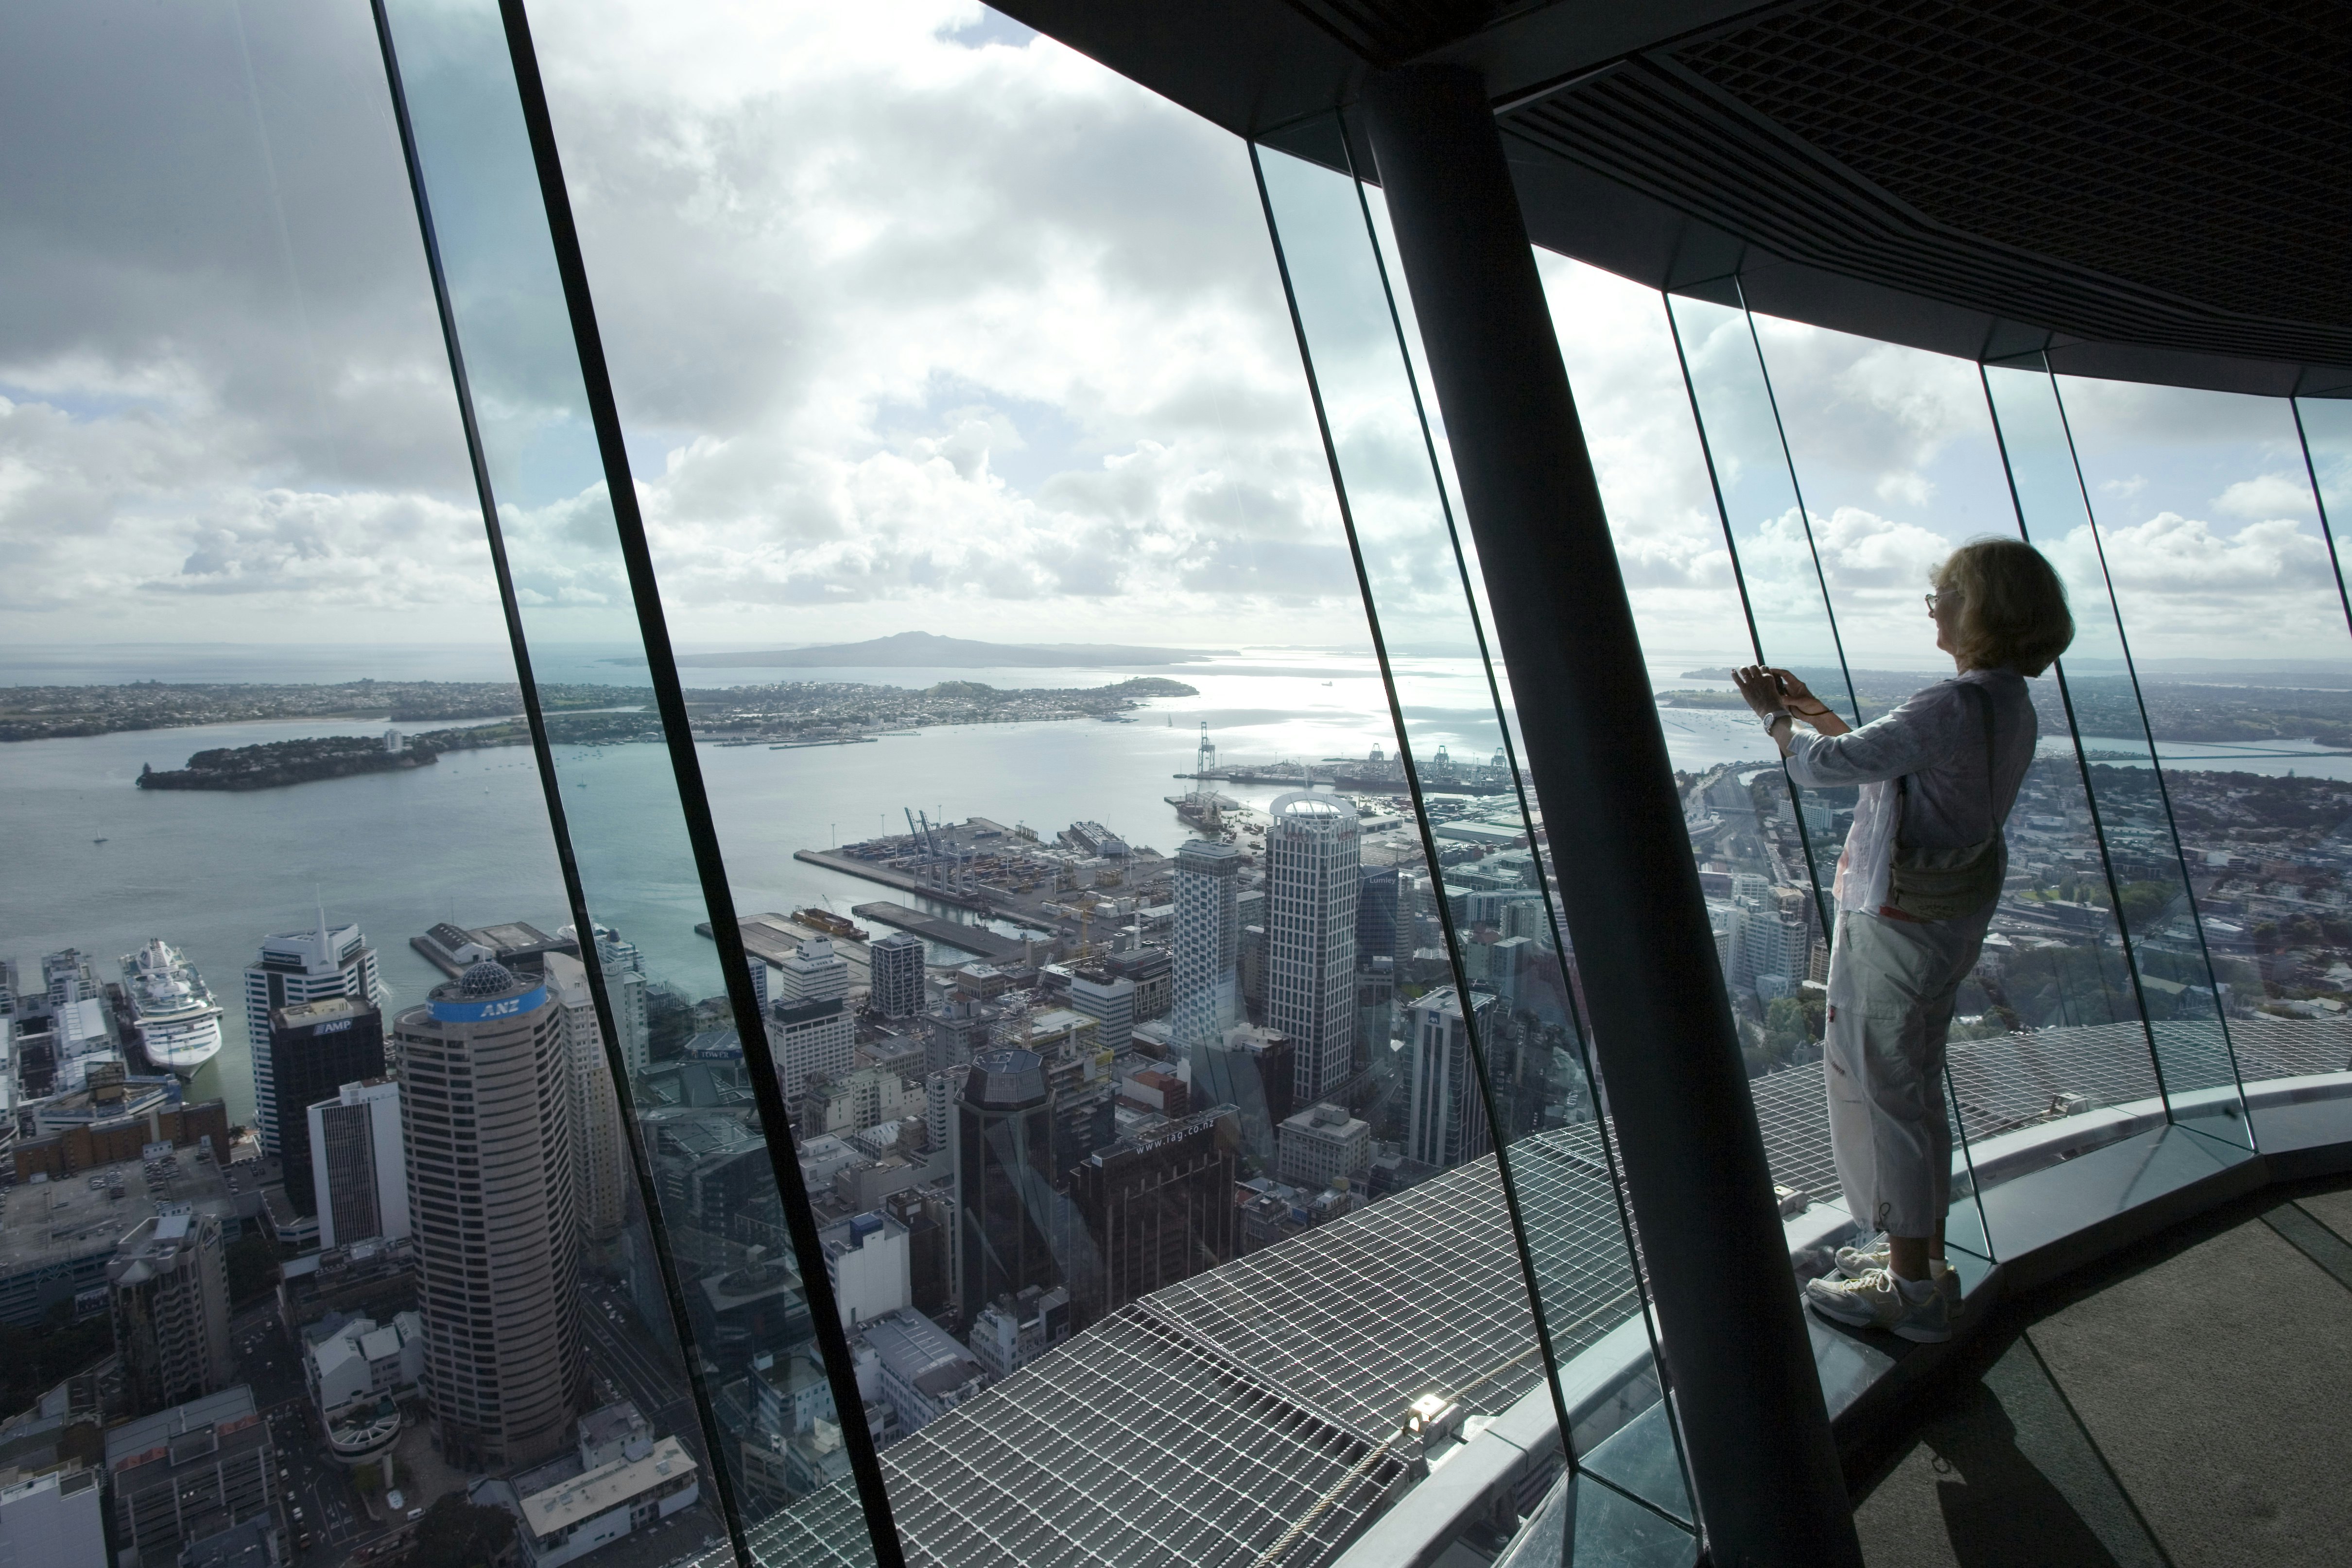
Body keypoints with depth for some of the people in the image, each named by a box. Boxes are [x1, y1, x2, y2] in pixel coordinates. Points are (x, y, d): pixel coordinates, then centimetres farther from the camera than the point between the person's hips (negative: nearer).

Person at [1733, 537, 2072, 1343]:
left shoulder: (1956, 707, -25)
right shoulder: (2010, 705, 7)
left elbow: (1826, 767, -21)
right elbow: (1887, 759, 17)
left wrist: (1775, 718, -2)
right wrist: (1812, 709, 16)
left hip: (1898, 925, -10)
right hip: (1950, 915, 10)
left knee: (1885, 1093, 3)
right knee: (1914, 1087, 21)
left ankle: (1911, 1291, 17)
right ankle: (1924, 1256, 36)